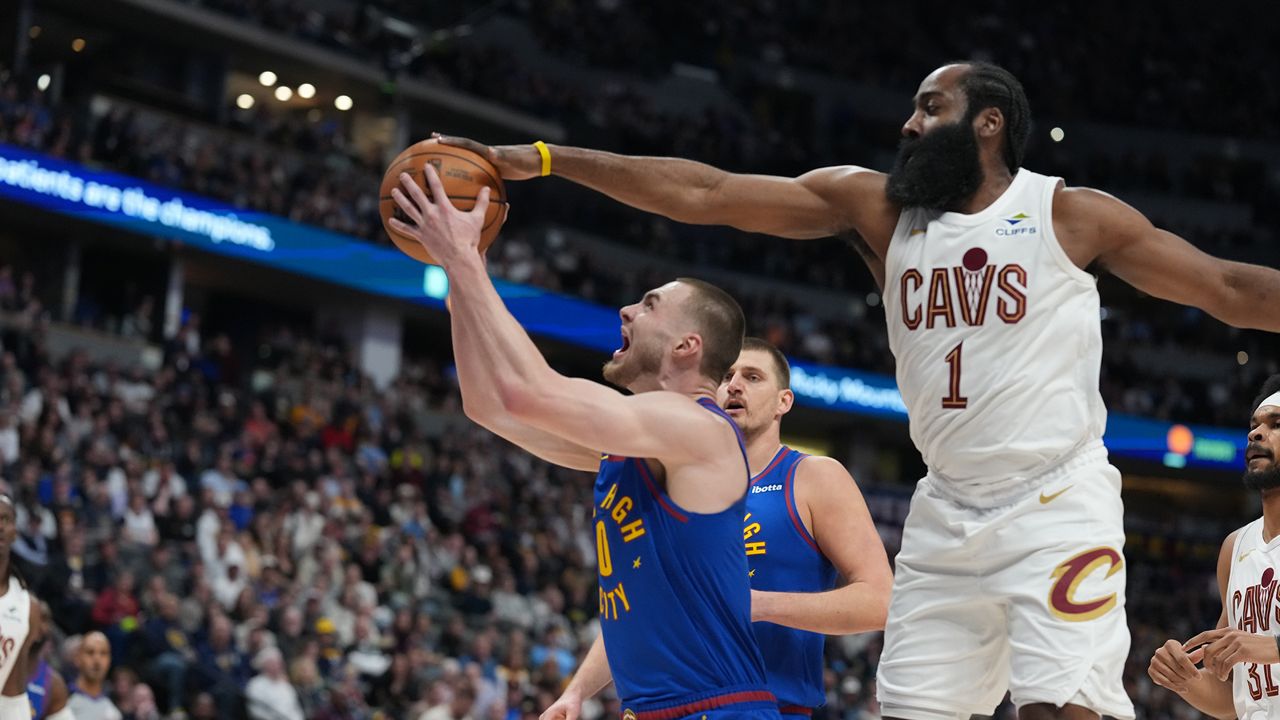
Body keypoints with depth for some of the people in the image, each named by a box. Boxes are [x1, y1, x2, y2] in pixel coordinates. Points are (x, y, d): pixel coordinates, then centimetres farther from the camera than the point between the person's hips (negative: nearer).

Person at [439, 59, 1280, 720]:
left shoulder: (1071, 215, -1)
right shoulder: (877, 205, 7)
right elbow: (703, 193, 3)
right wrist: (543, 159, -2)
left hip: (1058, 510, -4)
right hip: (948, 516, 4)